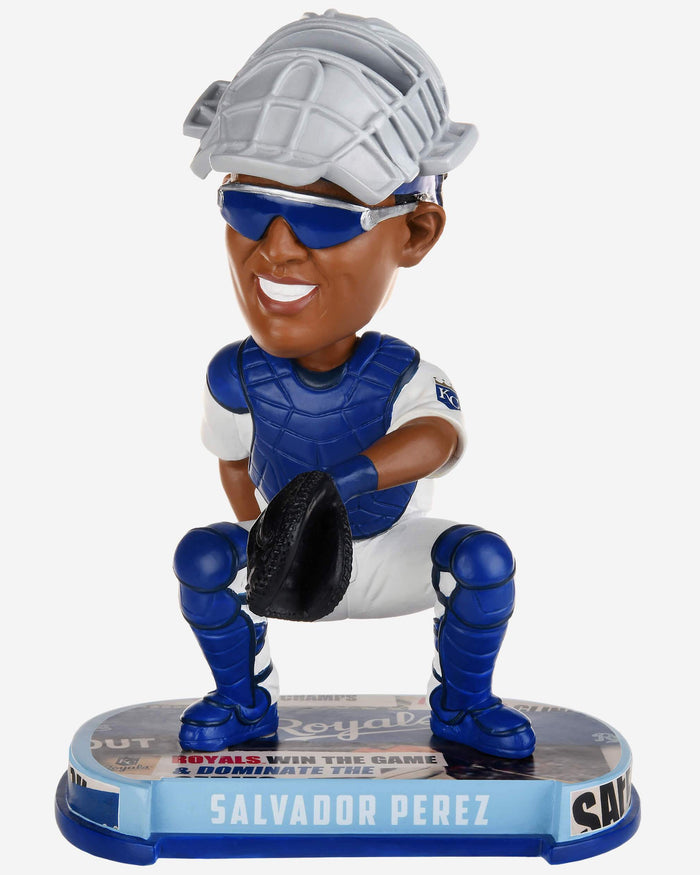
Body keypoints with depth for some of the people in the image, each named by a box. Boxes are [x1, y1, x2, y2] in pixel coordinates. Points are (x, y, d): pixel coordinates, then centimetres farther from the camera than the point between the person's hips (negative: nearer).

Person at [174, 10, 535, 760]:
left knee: (483, 557, -24)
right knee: (203, 556, -22)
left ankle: (462, 703, 3)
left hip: (391, 554, -1)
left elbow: (440, 436, -50)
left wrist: (352, 475, -68)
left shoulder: (401, 374, -28)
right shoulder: (237, 375, -19)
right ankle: (245, 700, 5)